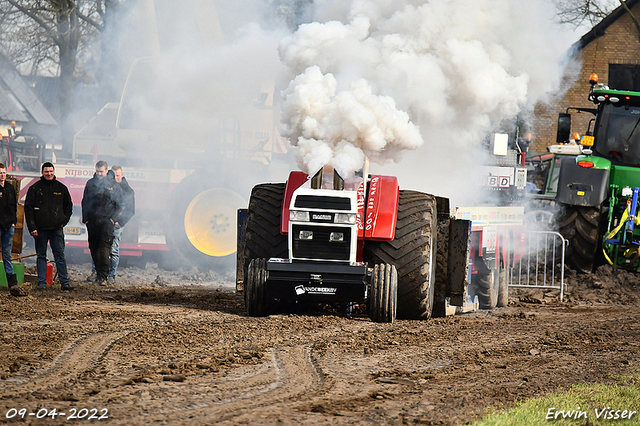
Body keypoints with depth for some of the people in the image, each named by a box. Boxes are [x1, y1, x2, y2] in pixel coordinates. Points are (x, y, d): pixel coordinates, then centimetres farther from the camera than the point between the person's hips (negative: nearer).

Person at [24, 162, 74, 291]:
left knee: (60, 255, -1)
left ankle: (64, 282, 0)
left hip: (57, 228, 1)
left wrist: (64, 221, 7)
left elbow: (68, 206, 21)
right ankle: (42, 282, 7)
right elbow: (28, 208, 1)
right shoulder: (35, 188, 2)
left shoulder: (61, 188, 9)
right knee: (41, 256, 3)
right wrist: (32, 227, -7)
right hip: (40, 229, -1)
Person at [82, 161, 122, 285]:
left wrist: (113, 219, -4)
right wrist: (85, 219, 7)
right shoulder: (90, 184, 10)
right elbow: (85, 202, 16)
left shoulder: (114, 185, 4)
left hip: (107, 221, -3)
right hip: (92, 222, 3)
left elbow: (119, 205, 8)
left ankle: (103, 276, -18)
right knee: (94, 248, 5)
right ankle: (98, 272, 19)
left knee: (104, 247, -14)